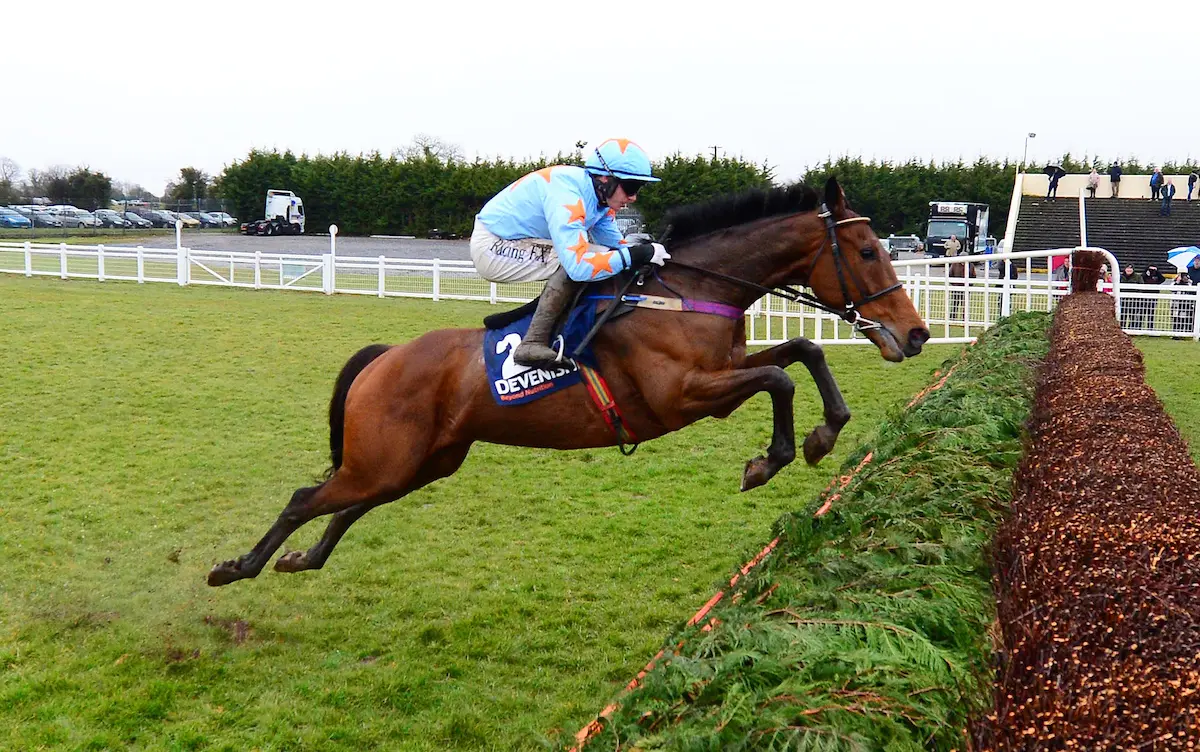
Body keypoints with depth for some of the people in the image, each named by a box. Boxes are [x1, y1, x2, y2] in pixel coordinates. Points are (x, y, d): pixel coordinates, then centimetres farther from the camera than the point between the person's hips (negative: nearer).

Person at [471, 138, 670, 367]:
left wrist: (647, 253, -13)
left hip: (517, 242, 9)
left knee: (598, 256, 5)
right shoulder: (567, 195, -31)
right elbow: (578, 266, -40)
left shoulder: (601, 195, -3)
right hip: (491, 247, -9)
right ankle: (533, 344, -25)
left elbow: (616, 245, 5)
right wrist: (639, 254, -36)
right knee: (575, 259, -28)